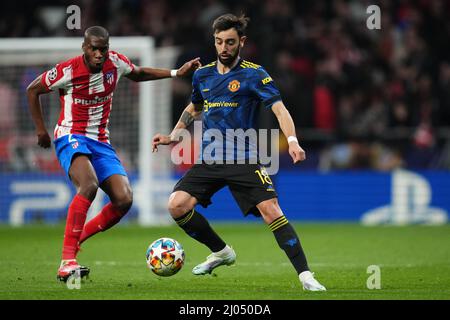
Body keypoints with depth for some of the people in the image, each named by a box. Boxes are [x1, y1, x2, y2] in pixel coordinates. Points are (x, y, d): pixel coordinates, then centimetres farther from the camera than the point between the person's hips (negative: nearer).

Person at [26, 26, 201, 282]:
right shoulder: (68, 71, -13)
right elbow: (33, 90, 3)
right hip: (71, 137, -6)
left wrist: (177, 73, 15)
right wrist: (40, 128, 3)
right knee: (89, 185, -35)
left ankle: (76, 239, 6)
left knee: (124, 200, -13)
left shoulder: (115, 62, -1)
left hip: (101, 142, 6)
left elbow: (139, 74, 23)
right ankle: (67, 261, -37)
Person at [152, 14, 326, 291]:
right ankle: (221, 252, 12)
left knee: (271, 211, -21)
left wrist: (292, 140, -33)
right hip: (209, 161, 5)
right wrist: (174, 135, 19)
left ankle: (305, 276, -17)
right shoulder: (203, 74, 11)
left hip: (244, 160, -5)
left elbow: (279, 108, -16)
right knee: (177, 206, -12)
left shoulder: (253, 74, -5)